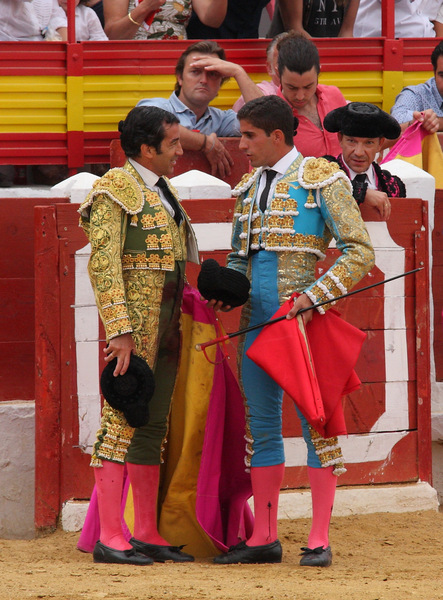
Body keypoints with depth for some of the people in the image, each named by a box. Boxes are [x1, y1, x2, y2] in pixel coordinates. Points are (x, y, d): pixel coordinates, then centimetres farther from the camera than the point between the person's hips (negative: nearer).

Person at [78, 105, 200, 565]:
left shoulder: (163, 192, 19)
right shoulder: (115, 191, -9)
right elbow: (103, 264, -16)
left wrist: (182, 325, 17)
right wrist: (120, 330, -22)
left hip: (168, 324, 9)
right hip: (135, 319, -9)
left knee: (153, 426, 10)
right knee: (122, 422, -10)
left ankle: (147, 533, 13)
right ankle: (109, 538, -11)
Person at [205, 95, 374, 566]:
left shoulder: (322, 180, -4)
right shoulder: (249, 187, 16)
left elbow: (360, 252, -8)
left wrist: (311, 297, -18)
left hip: (304, 319, -7)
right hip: (256, 322, 7)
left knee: (315, 422, -4)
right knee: (261, 425, 8)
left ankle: (319, 540, -2)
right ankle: (264, 537, 14)